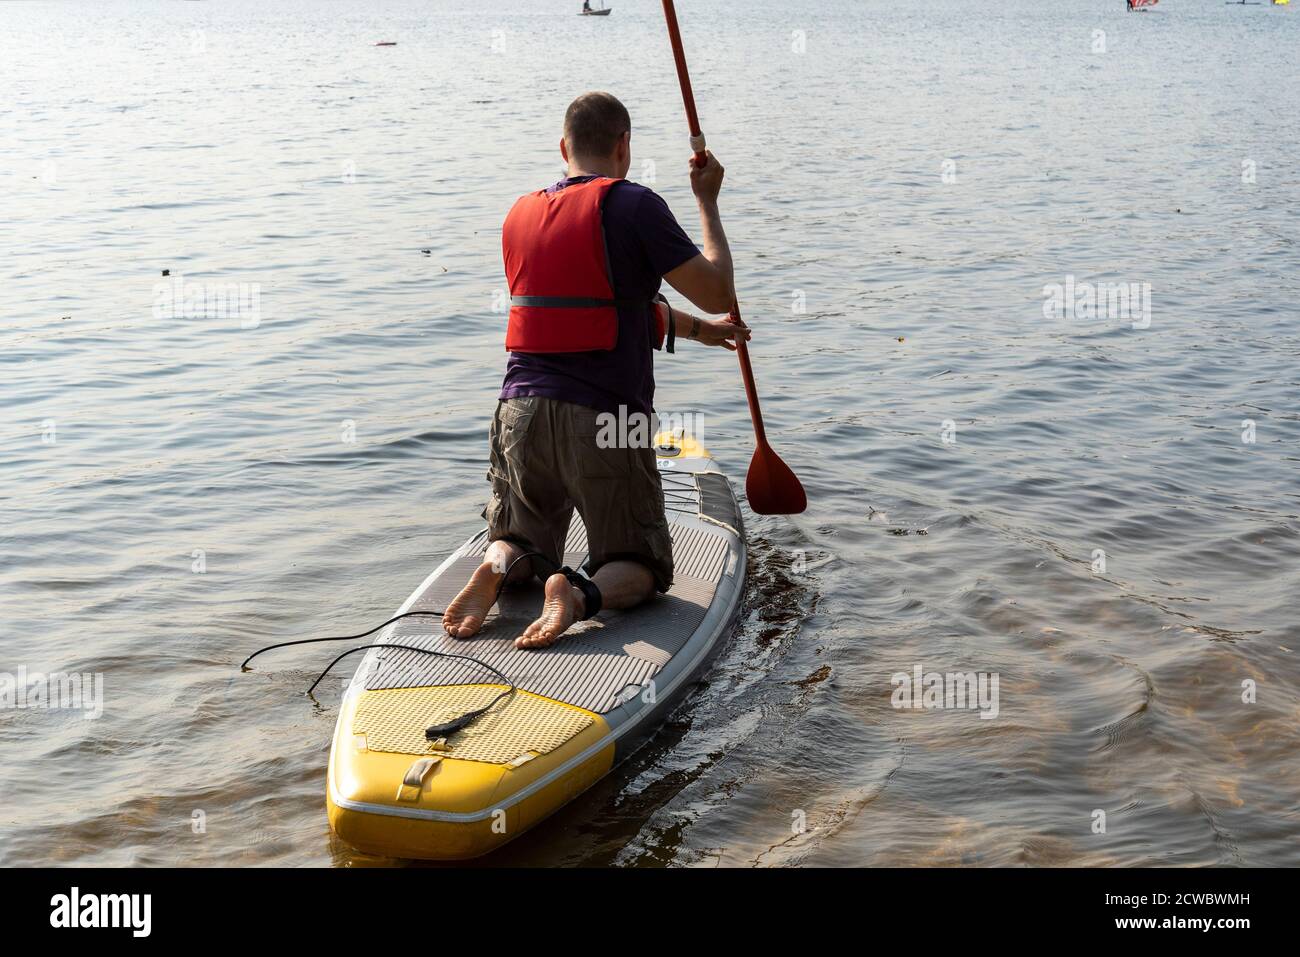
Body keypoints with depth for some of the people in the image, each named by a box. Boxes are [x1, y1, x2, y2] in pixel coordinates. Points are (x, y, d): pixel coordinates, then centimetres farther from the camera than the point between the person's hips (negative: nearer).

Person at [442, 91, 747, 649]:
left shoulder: (521, 214, 12)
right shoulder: (632, 206, -9)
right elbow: (716, 294, -5)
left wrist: (696, 329, 29)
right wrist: (707, 203, 9)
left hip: (522, 410, 5)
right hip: (603, 420, -5)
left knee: (522, 544, 26)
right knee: (641, 569, 12)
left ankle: (499, 567, -9)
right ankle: (583, 594, -21)